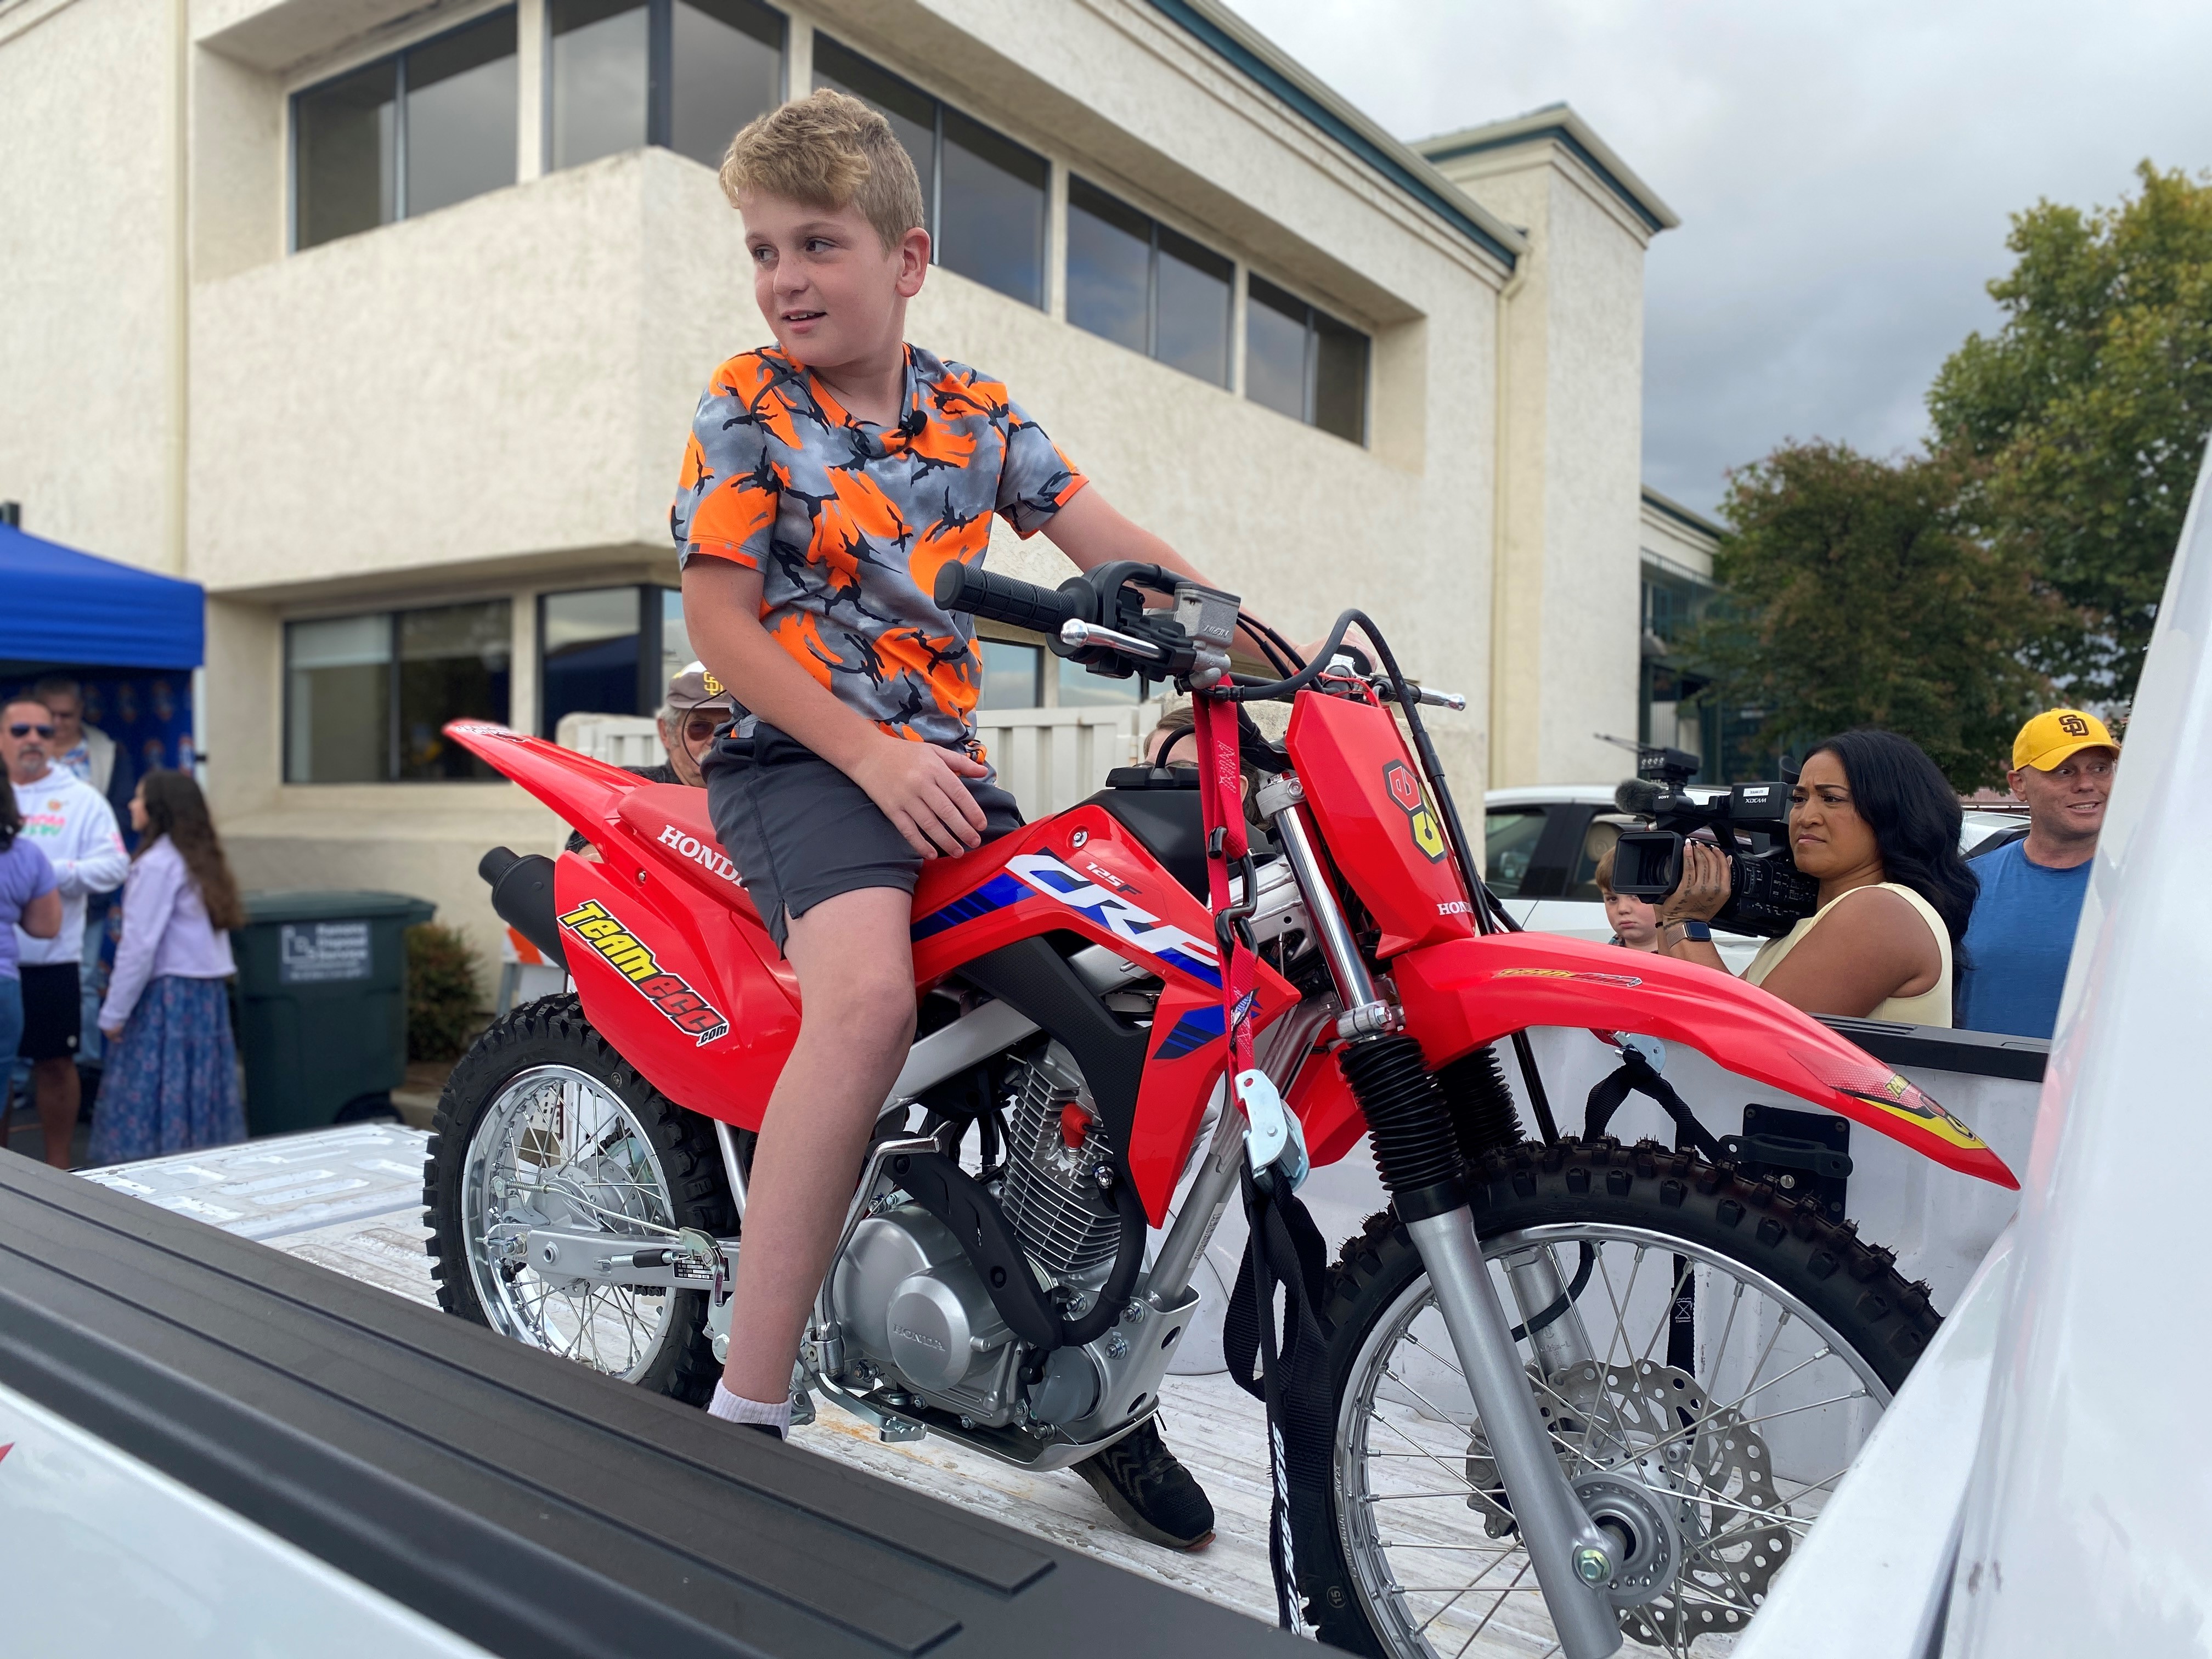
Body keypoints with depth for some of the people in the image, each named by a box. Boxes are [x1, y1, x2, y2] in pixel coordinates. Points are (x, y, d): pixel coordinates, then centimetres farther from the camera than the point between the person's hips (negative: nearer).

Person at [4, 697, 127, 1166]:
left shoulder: (82, 799, 1)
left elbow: (113, 865, -7)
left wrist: (50, 872, -21)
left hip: (51, 958, -2)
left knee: (55, 1062, 6)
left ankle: (57, 1165, 19)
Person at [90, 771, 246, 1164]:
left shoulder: (158, 863, -12)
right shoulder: (203, 859, 12)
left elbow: (140, 945, -15)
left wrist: (114, 1013, -9)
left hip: (168, 994, -8)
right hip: (209, 994, 8)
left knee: (153, 1097, -3)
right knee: (200, 1091, 11)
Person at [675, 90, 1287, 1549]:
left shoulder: (976, 410, 12)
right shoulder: (748, 407, 1)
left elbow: (1109, 542, 5)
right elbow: (720, 619, -5)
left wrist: (1264, 642, -10)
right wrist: (873, 760, -16)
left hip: (945, 771, 5)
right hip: (800, 758, -5)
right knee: (870, 992, -35)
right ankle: (747, 1409, -26)